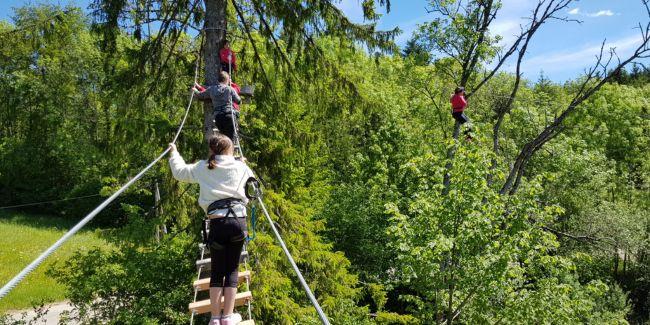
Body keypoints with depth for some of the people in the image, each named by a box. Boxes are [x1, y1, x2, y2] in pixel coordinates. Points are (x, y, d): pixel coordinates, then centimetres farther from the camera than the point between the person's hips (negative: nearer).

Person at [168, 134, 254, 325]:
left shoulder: (203, 168, 11)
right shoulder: (240, 167, 11)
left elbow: (179, 171, 24)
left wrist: (173, 153, 43)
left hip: (217, 223, 0)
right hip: (238, 220, 0)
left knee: (217, 271, 11)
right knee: (232, 269, 9)